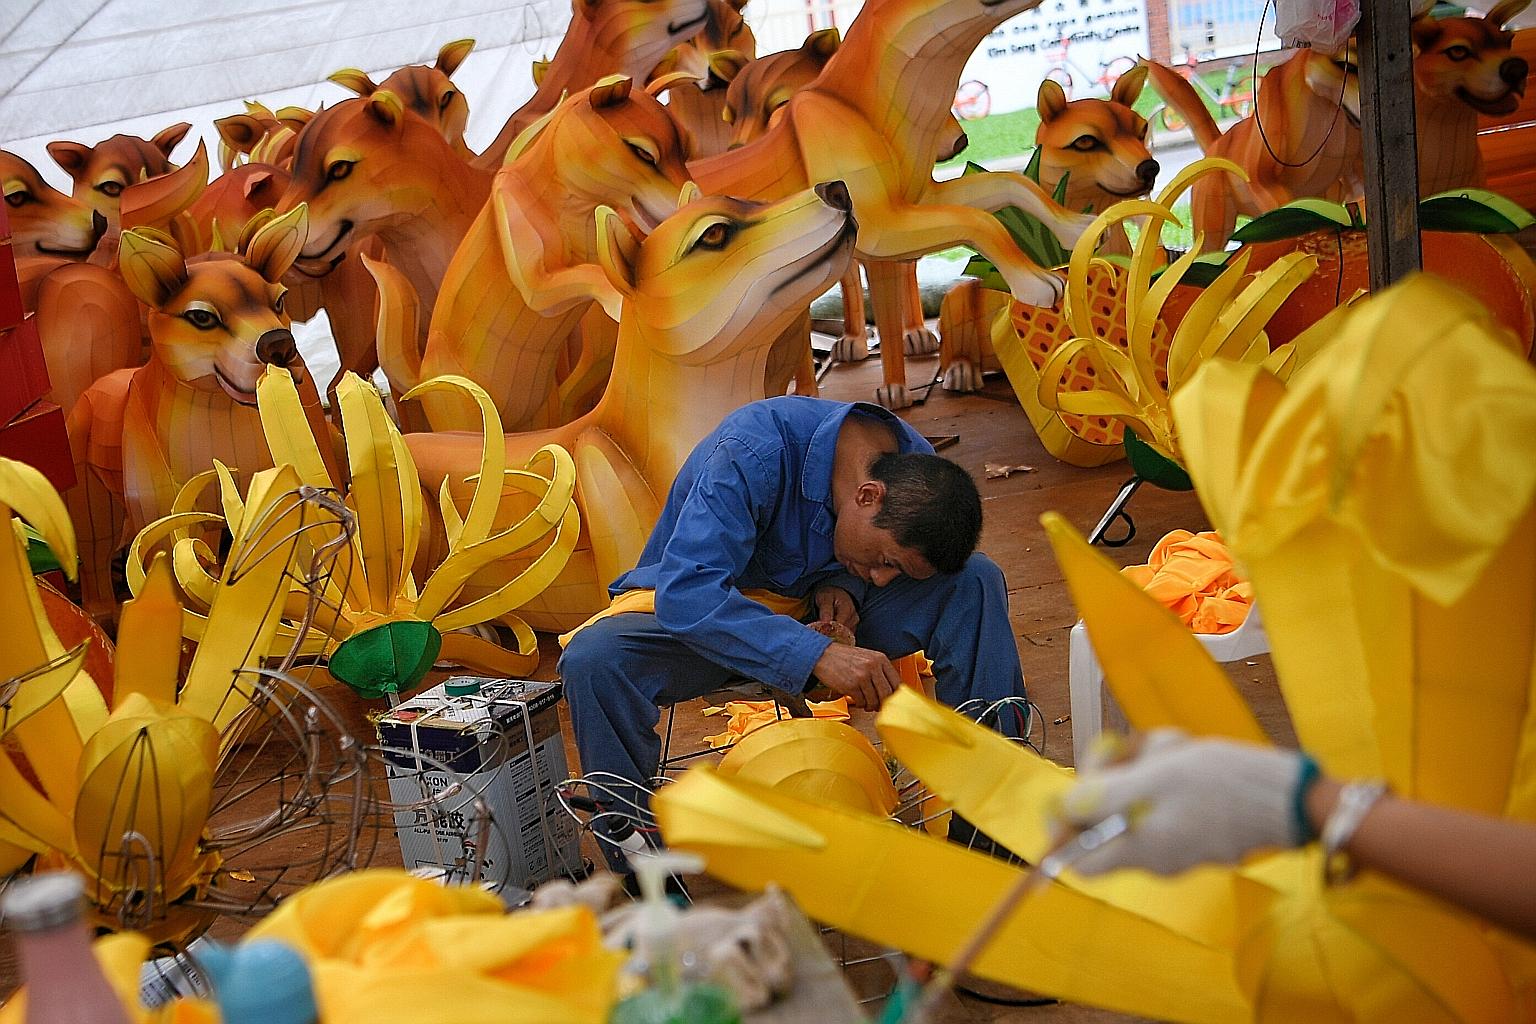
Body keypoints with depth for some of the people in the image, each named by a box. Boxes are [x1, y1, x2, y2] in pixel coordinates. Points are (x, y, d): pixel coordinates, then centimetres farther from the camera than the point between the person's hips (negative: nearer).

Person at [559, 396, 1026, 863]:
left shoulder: (918, 471, -12)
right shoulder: (753, 454, -33)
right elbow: (685, 594, -40)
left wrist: (842, 585, -16)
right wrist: (817, 655, -49)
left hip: (816, 614, 4)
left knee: (977, 580, -18)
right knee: (592, 661, -37)